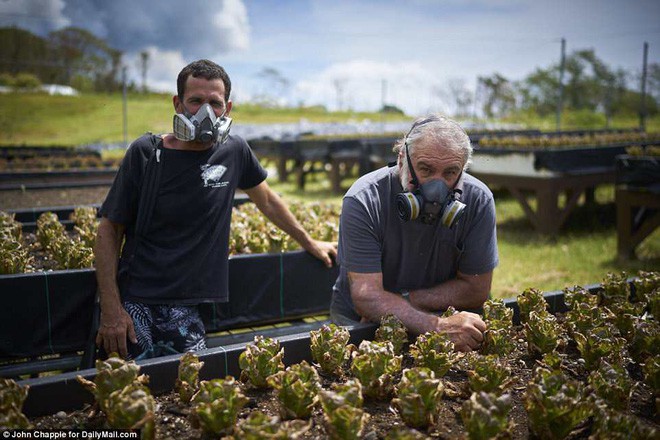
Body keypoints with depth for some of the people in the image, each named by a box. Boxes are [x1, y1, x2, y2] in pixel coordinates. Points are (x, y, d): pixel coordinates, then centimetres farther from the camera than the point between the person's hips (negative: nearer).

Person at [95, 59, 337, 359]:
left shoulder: (234, 151, 4)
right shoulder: (145, 154, -4)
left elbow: (267, 201, 22)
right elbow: (109, 231, -1)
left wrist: (309, 243, 28)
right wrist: (110, 309, -9)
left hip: (185, 308, 3)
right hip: (134, 301, -2)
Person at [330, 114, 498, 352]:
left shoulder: (478, 200, -13)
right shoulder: (363, 201, -21)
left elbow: (476, 289, -7)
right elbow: (366, 296, -26)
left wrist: (398, 302, -17)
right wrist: (437, 327, -40)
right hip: (357, 321, -3)